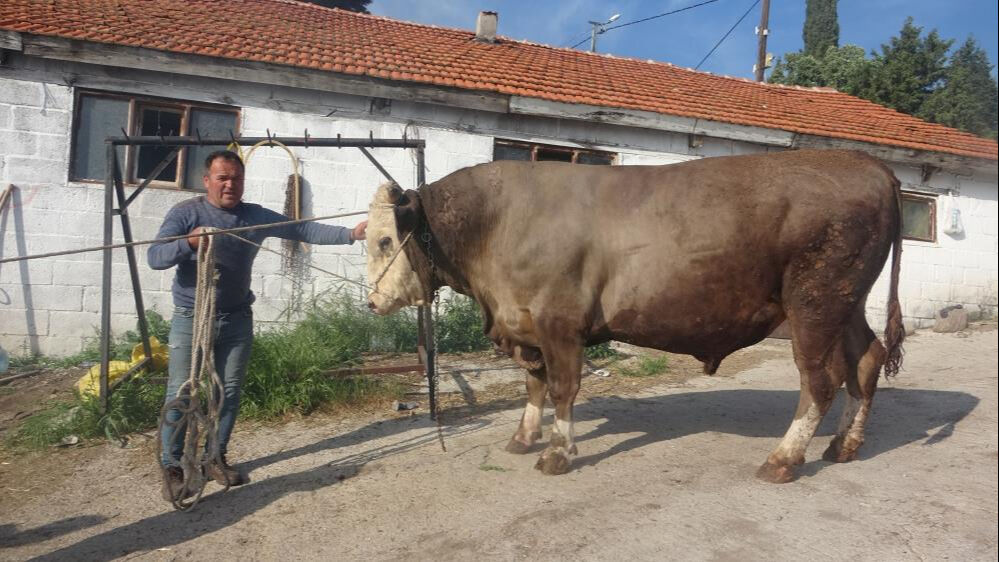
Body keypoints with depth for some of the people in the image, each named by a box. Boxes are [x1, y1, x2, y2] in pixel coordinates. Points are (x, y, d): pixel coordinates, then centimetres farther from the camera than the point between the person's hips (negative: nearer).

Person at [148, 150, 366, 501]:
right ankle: (171, 467, 11)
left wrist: (350, 233, -10)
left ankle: (216, 459, 23)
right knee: (180, 393, -1)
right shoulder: (186, 213, -4)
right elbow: (155, 258, -12)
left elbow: (303, 230, 0)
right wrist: (188, 242, -31)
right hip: (191, 318, -3)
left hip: (236, 319, 3)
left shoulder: (255, 216, 5)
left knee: (229, 392, 8)